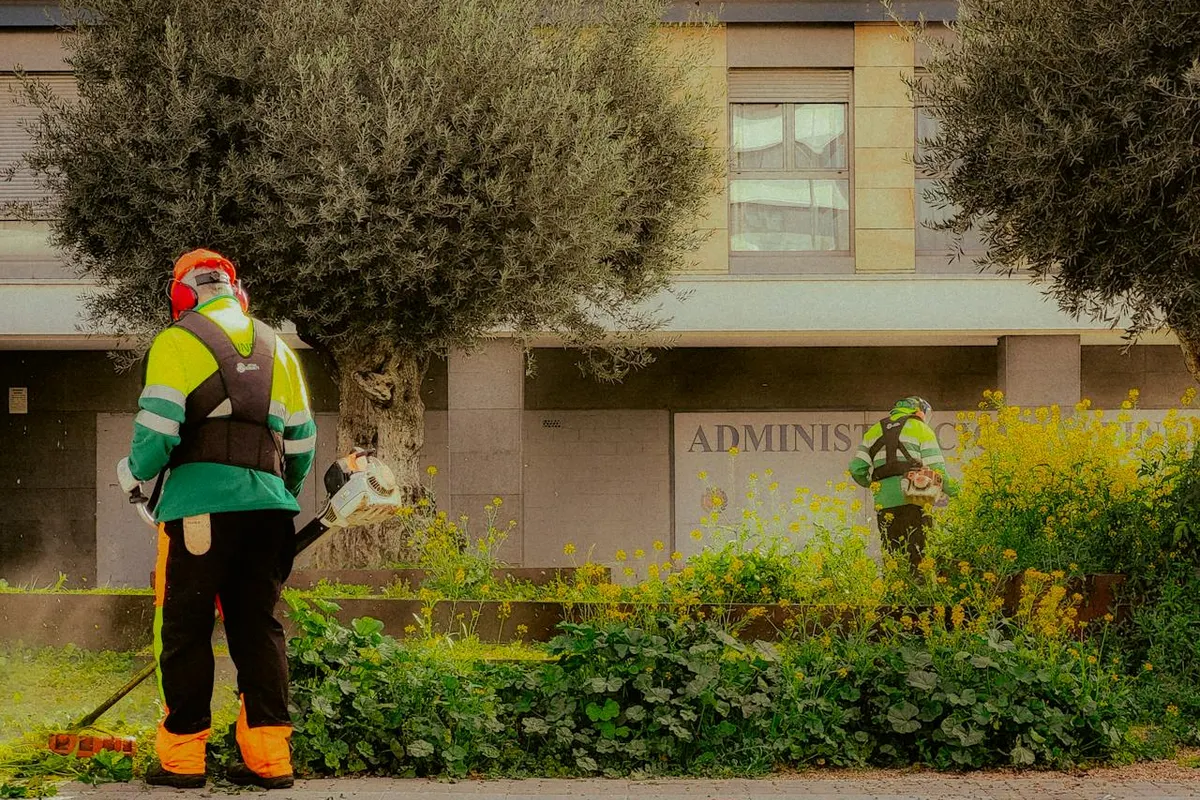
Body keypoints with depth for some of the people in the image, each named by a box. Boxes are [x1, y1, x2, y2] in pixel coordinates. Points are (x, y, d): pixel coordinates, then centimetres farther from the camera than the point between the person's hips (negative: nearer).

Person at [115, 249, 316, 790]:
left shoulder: (177, 343, 2)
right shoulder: (275, 349, 19)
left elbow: (158, 427, -9)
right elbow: (302, 440, 19)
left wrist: (132, 473, 9)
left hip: (199, 502, -4)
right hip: (267, 502, 4)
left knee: (185, 629, 2)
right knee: (259, 627, 8)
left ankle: (182, 757, 0)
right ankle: (269, 756, 2)